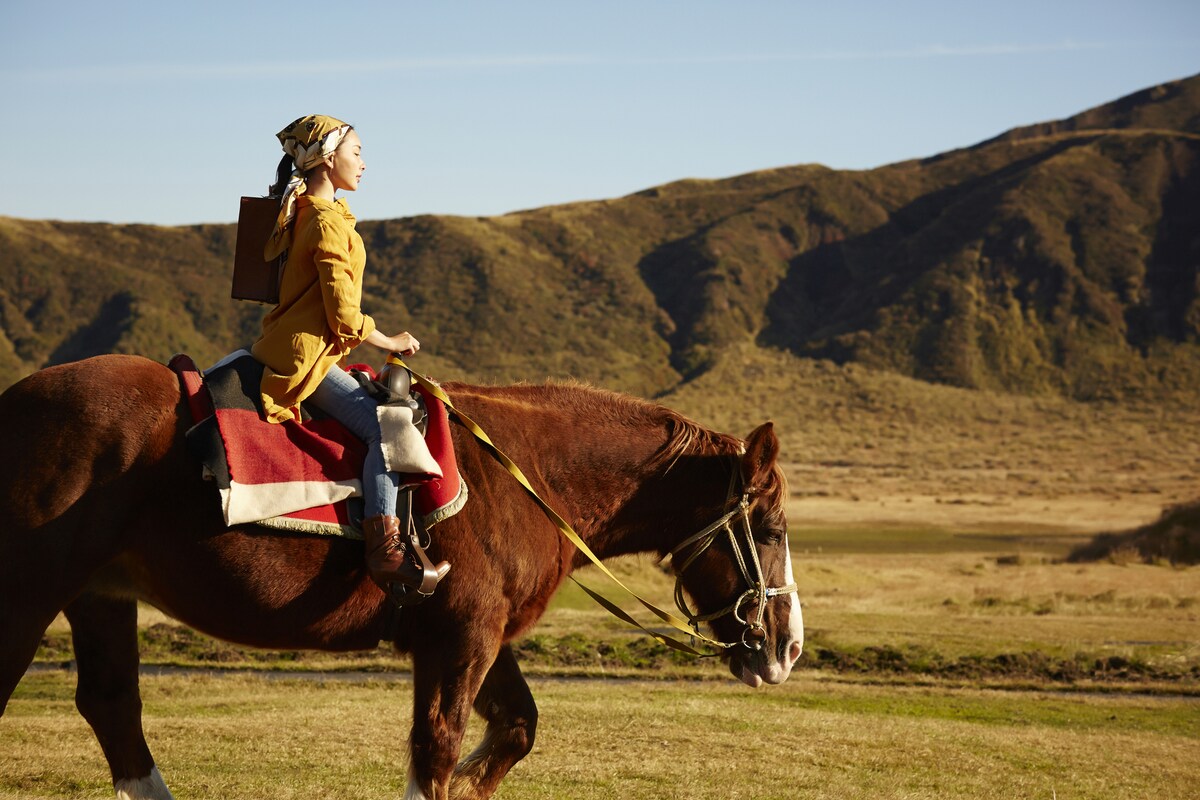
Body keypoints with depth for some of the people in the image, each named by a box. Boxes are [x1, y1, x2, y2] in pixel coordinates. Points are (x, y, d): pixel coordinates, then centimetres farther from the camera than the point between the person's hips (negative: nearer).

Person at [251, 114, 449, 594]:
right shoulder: (329, 222, -16)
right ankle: (385, 549, -30)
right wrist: (390, 343, -4)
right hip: (307, 356, -11)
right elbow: (343, 315, -18)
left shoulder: (301, 214, 15)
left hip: (286, 348, 11)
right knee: (383, 425, -22)